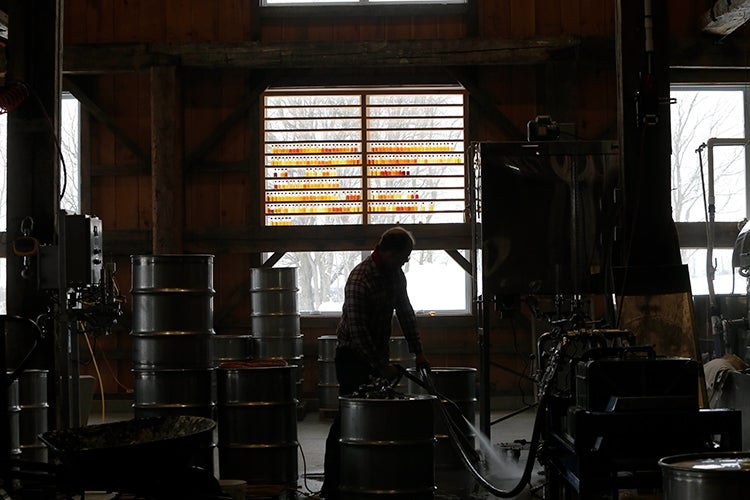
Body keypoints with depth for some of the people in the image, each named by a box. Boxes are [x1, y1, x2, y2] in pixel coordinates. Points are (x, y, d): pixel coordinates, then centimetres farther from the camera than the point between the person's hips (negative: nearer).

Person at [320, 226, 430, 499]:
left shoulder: (395, 275, 4)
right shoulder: (359, 280, -24)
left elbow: (406, 313, 11)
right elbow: (357, 331, -26)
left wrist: (418, 352, 4)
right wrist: (382, 366, -25)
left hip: (377, 353, 8)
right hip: (353, 354, -8)